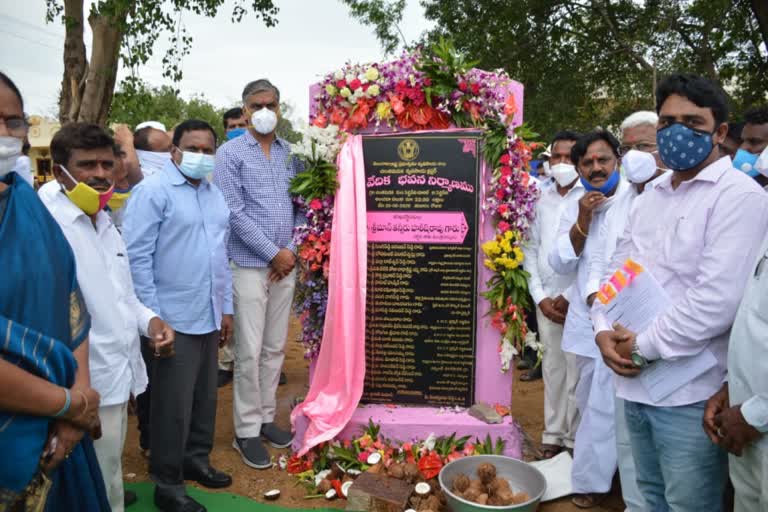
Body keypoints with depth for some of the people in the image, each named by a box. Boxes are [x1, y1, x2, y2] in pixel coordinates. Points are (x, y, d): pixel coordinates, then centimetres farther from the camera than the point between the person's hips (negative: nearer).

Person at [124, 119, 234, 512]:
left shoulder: (214, 194, 13)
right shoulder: (153, 191, -10)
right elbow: (136, 257, -14)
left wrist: (226, 307, 15)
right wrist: (152, 316, -16)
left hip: (209, 317, 7)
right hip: (174, 318, -7)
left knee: (205, 397, 17)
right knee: (174, 405, 3)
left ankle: (196, 459, 36)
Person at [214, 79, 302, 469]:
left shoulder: (291, 153, 10)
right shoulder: (230, 154, -4)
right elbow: (234, 213, -11)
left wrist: (293, 250, -3)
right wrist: (273, 253, -12)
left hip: (286, 264, 5)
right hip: (250, 266, -4)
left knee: (275, 348, 12)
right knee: (249, 352, 0)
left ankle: (266, 418, 26)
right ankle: (246, 431, 13)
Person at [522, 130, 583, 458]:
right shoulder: (542, 200, 9)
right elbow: (531, 249, 9)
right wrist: (540, 296, 1)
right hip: (546, 299, 4)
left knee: (577, 371, 1)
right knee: (552, 368, 12)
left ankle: (577, 440, 15)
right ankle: (553, 436, 23)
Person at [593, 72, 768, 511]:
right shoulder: (651, 195, 11)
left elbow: (717, 300, -21)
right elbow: (618, 269, 13)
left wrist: (642, 345, -14)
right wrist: (604, 331, -4)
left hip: (690, 393, -6)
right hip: (634, 381, 7)